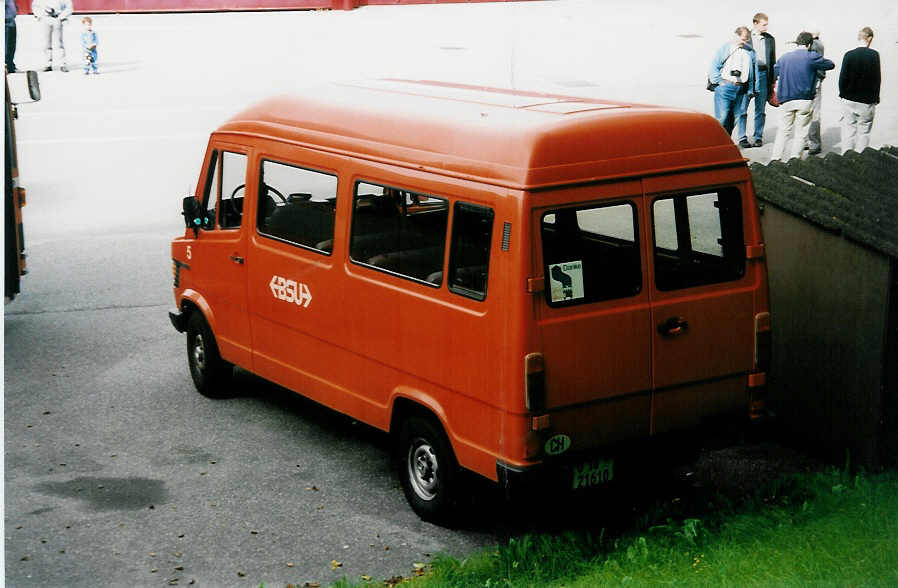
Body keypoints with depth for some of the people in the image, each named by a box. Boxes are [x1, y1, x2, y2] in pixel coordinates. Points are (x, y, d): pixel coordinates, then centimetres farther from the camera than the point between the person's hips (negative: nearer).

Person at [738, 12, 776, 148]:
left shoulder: (770, 39, 11)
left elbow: (773, 60, 14)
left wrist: (773, 80, 9)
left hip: (763, 74, 2)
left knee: (761, 109, 5)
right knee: (742, 108, -3)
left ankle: (758, 137, 13)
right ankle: (742, 138, 3)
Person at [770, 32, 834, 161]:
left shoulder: (784, 58, 8)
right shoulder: (812, 57, -6)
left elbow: (773, 74, 15)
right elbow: (831, 65, 4)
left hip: (786, 100, 3)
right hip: (805, 100, -3)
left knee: (784, 130, 13)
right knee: (801, 131, 6)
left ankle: (775, 158, 9)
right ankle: (794, 159, 7)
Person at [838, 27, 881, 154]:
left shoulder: (849, 55, -7)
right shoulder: (874, 55, -9)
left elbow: (843, 77, -5)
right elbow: (877, 78, -5)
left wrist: (843, 93, 10)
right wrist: (876, 98, 5)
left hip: (849, 100, 1)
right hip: (867, 101, -1)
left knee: (848, 130, 9)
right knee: (864, 132, 8)